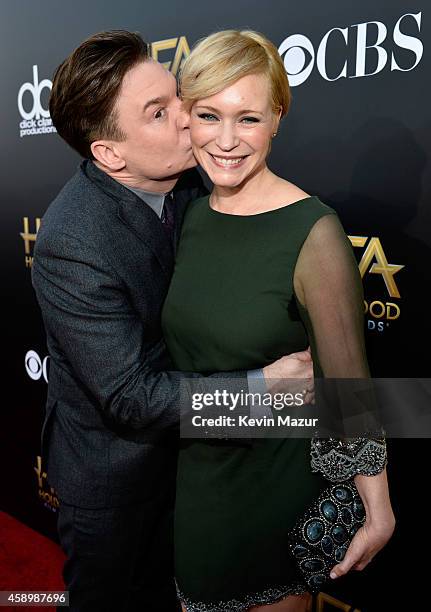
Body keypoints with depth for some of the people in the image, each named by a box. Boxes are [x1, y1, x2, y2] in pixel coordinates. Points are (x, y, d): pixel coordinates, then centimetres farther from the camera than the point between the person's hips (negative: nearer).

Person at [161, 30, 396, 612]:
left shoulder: (313, 232, -22)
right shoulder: (190, 214, -4)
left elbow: (347, 384, -18)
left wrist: (378, 511, -13)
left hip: (276, 480, -5)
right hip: (194, 471, 6)